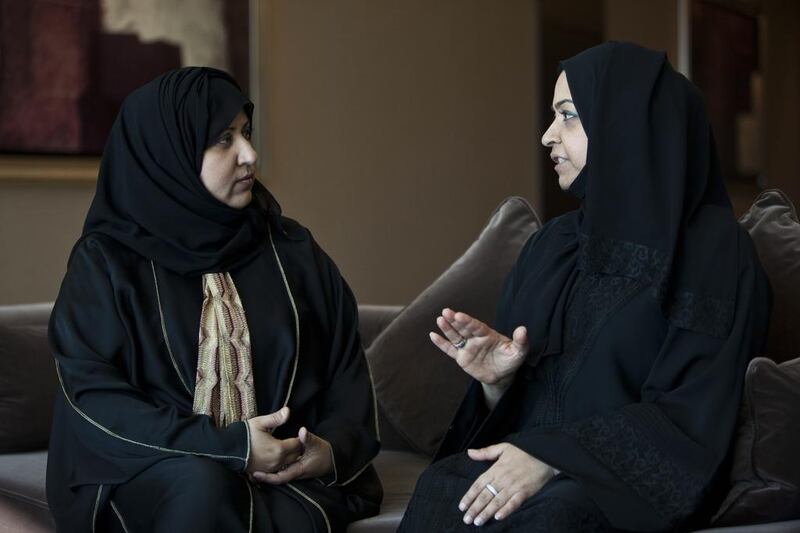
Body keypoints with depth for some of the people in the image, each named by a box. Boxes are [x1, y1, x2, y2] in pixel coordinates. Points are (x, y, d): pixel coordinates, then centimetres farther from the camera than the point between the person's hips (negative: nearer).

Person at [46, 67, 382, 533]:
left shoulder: (293, 251, 8)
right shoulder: (107, 260, -1)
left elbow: (347, 365, 12)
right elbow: (93, 396, -10)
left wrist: (335, 448, -9)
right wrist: (228, 446, -18)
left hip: (286, 473, 1)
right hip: (150, 478, -1)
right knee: (202, 485, -34)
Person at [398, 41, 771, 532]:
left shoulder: (714, 249, -5)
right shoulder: (552, 244, 12)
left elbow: (692, 417, -12)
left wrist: (554, 455, -20)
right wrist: (496, 380, -7)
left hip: (640, 480, -4)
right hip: (535, 460, 5)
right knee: (441, 488, -28)